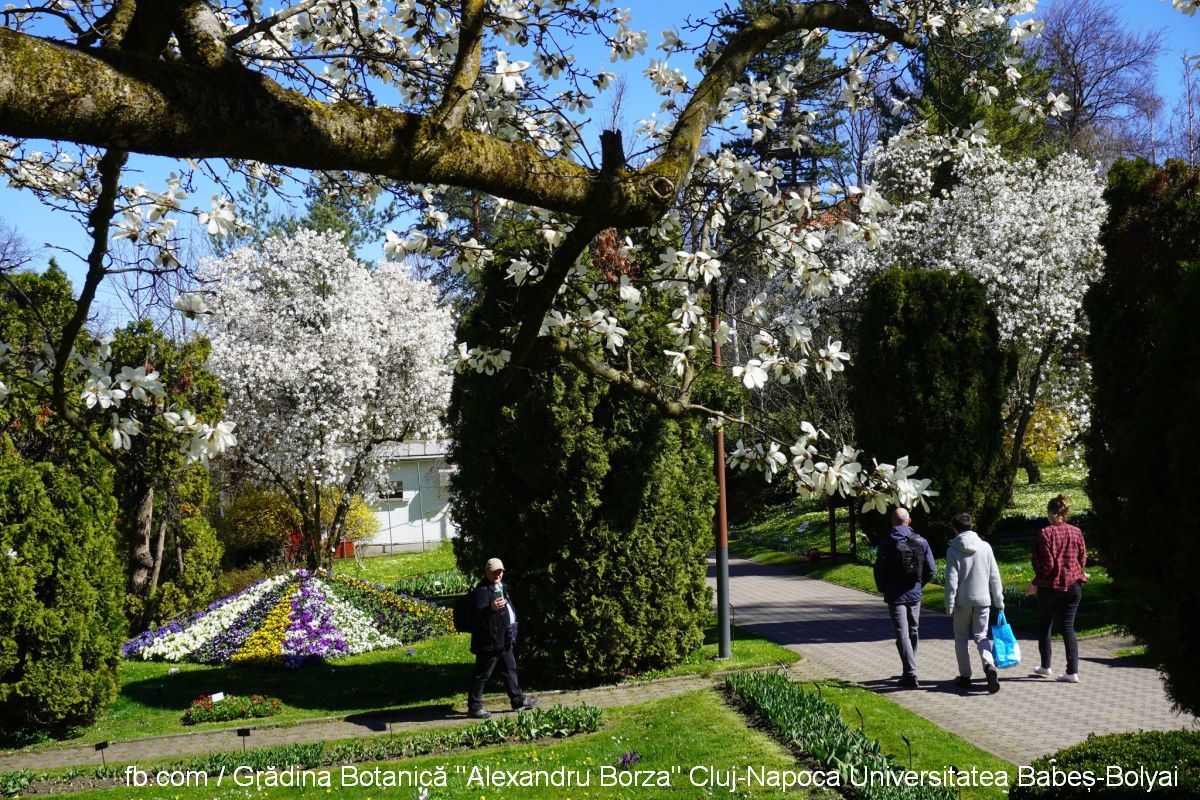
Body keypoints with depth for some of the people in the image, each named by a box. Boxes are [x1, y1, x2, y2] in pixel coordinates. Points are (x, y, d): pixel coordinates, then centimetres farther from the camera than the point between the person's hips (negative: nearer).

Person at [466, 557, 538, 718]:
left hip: (504, 640, 10)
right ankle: (474, 708, 3)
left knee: (510, 669, 19)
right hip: (489, 641, -10)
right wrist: (491, 608, -54)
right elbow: (479, 611, -33)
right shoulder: (483, 590, -17)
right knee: (482, 675, -4)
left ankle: (518, 700, 32)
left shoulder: (502, 587, 14)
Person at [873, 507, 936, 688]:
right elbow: (931, 569, -1)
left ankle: (911, 674, -11)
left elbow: (880, 569, -10)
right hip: (915, 595, 4)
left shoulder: (887, 542, -11)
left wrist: (883, 589, 8)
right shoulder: (920, 541, -1)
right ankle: (909, 671, 28)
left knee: (902, 635, -2)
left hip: (895, 596, -4)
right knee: (913, 633, 18)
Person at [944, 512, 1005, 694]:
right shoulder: (985, 547, 0)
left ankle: (965, 676, 15)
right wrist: (999, 601, 11)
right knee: (981, 636, 10)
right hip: (983, 599, 2)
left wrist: (949, 605, -4)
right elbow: (994, 577, 3)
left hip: (962, 601, -2)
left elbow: (951, 580, -11)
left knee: (961, 638, 12)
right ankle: (989, 665, -15)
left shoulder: (953, 550, -8)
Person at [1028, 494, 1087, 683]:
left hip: (1050, 586, -3)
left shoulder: (1045, 533, -14)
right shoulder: (1076, 532, 1)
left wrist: (1035, 583, -5)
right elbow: (1082, 560, 7)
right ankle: (1073, 671, -2)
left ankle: (1046, 666, 23)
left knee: (1044, 626, 15)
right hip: (1073, 586, 4)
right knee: (1068, 628, 7)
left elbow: (1047, 564, -16)